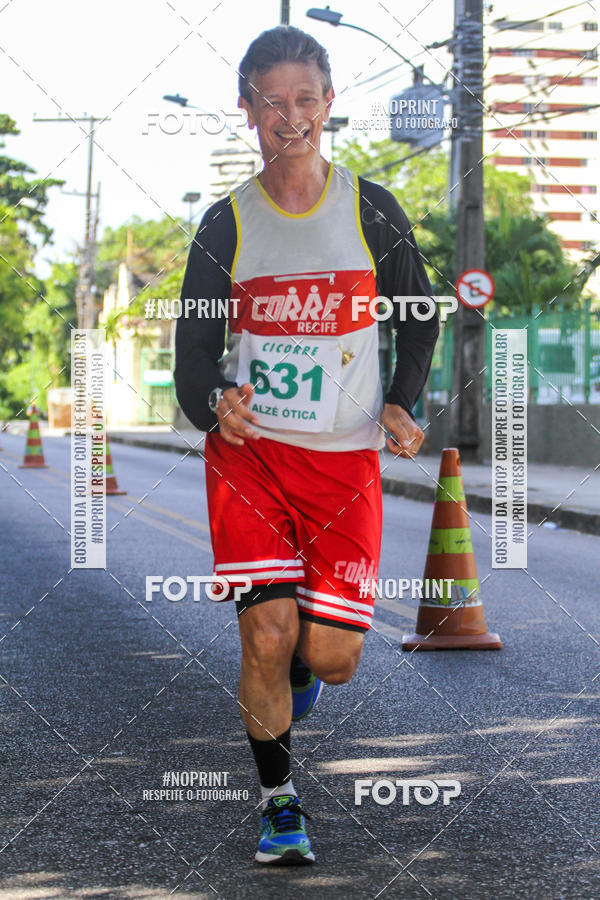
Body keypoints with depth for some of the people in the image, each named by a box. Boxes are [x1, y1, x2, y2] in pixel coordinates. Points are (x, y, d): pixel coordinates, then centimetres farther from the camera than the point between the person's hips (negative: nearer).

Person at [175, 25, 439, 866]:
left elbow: (420, 319, 15)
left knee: (331, 655, -5)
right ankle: (279, 798, 8)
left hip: (345, 459, 0)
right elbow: (193, 347, 2)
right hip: (248, 451, 0)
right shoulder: (226, 226, 1)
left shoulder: (372, 212, 2)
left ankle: (300, 670, 35)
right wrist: (213, 404, -20)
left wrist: (401, 403, -1)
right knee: (268, 630, -14)